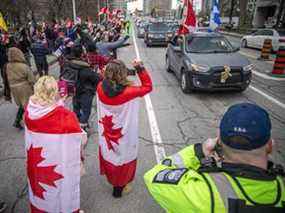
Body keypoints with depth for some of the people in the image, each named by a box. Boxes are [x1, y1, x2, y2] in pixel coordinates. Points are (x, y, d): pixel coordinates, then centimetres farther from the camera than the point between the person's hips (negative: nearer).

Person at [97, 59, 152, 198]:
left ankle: (111, 179, 54)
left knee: (108, 154, 28)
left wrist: (109, 69, -4)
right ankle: (119, 187, 40)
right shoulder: (129, 92, -29)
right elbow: (148, 87, -14)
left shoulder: (101, 88, -18)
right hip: (123, 137, -4)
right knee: (122, 159, 19)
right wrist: (140, 68, -17)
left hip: (106, 133, 4)